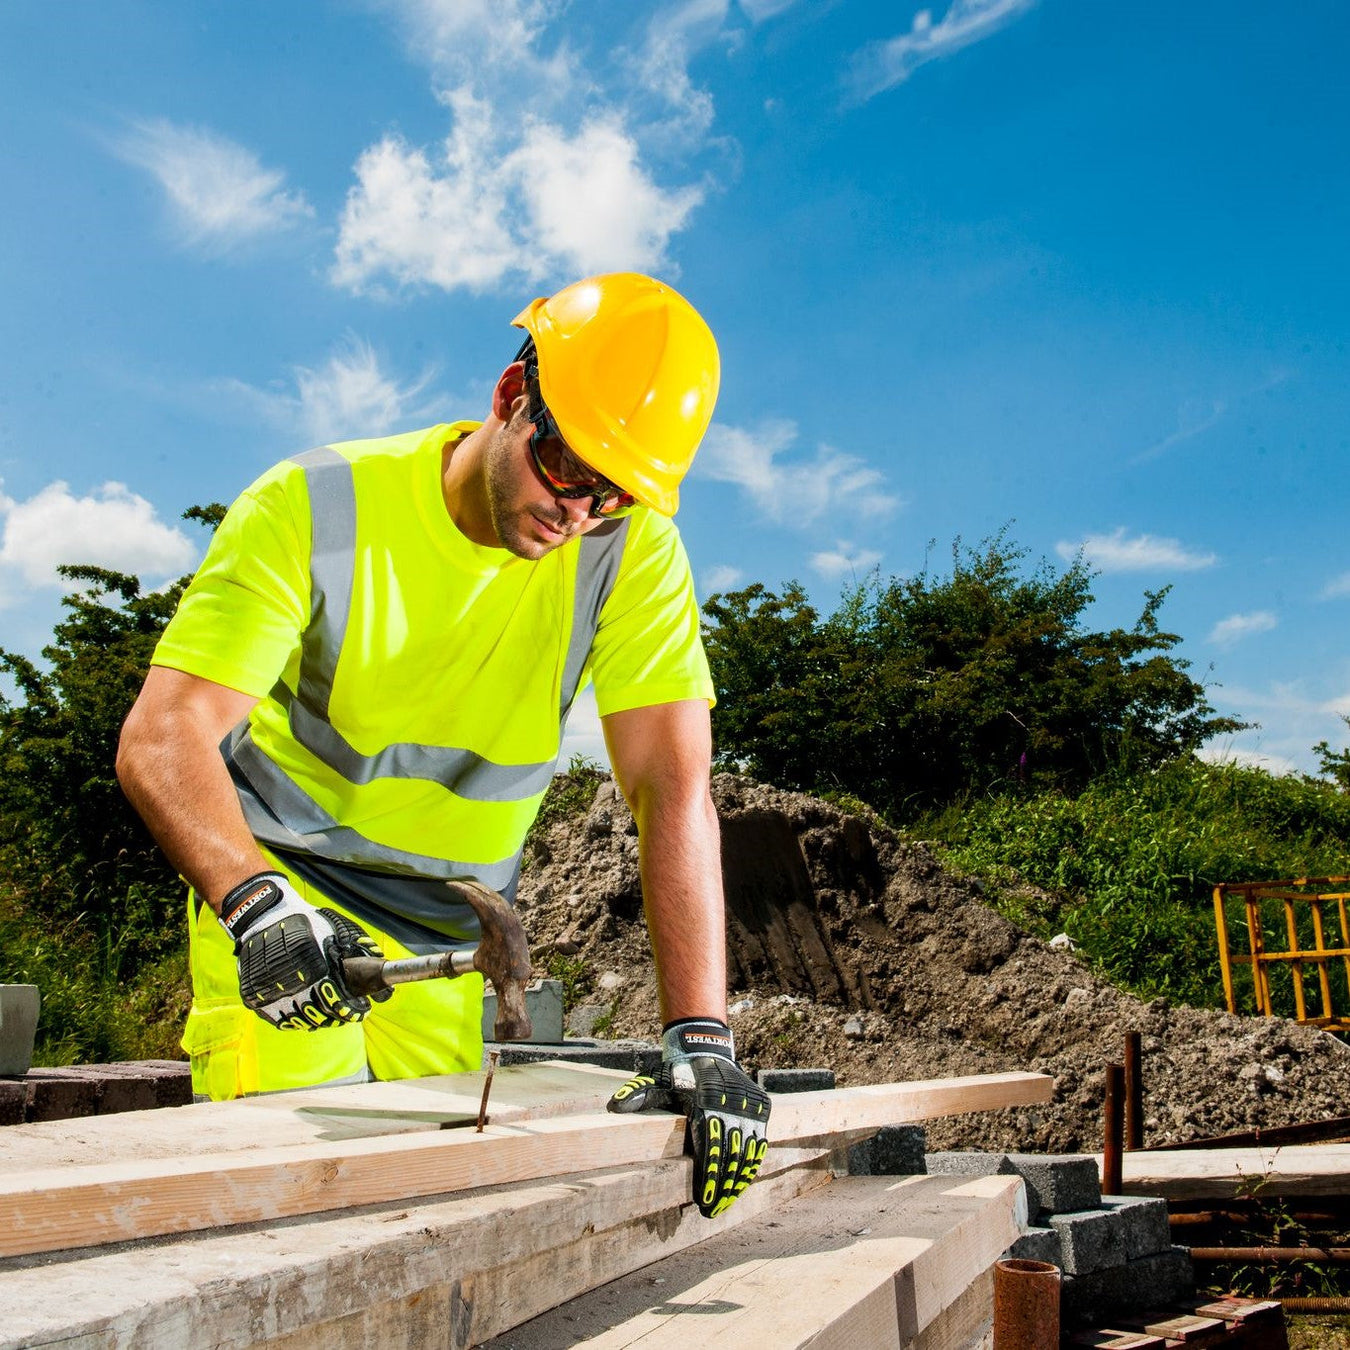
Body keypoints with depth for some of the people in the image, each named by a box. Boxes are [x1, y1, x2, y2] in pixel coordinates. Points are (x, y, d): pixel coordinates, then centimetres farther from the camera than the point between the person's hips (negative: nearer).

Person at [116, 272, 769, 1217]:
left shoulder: (634, 546, -13)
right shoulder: (313, 509, -17)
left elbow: (674, 788, -20)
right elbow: (160, 744, -23)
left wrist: (700, 1038, -29)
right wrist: (259, 901, -43)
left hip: (451, 939, 2)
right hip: (283, 891, -2)